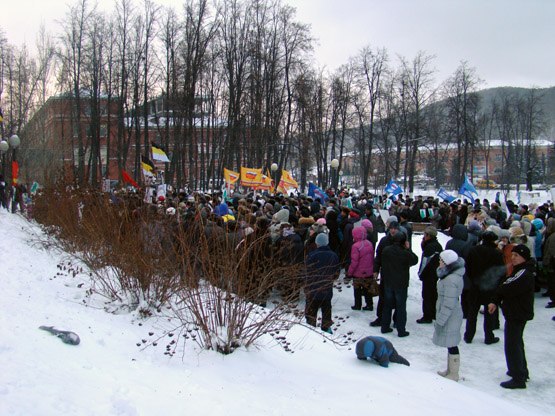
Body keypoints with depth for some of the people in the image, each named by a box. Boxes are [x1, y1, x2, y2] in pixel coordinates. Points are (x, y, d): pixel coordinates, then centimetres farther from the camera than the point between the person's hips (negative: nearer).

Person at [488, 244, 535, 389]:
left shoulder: (524, 274, -24)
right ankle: (522, 371, 39)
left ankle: (518, 379, 2)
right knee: (517, 343, 23)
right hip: (516, 313, 11)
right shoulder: (519, 271, 10)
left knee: (512, 346, -5)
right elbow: (505, 289, 8)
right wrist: (495, 302, -5)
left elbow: (507, 289, -28)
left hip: (517, 315, -11)